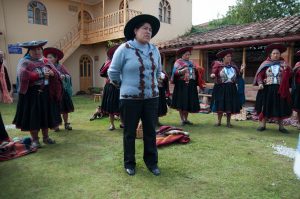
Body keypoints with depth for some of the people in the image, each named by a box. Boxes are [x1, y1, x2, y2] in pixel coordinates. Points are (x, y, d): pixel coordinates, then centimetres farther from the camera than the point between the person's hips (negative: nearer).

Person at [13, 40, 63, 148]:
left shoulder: (45, 61, 11)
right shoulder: (24, 62, -3)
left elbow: (56, 73, 5)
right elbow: (23, 75, -21)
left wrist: (51, 73, -18)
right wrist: (41, 74, -19)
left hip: (46, 93, 4)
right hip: (31, 94, -4)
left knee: (46, 115, 10)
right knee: (33, 116, 0)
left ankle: (46, 137, 24)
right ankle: (35, 140, 14)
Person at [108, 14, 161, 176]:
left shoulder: (155, 50, 7)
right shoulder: (124, 49, -8)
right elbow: (113, 72, -1)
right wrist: (125, 86, 8)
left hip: (151, 97, 4)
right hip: (130, 98, -4)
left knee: (150, 131, 10)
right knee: (130, 132, 8)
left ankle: (151, 162, 26)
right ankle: (129, 163, 25)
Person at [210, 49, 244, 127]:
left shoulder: (233, 66, 10)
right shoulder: (218, 65, -2)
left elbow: (238, 75, 10)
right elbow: (213, 74, -9)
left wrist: (241, 70, -7)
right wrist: (212, 75, -31)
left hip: (231, 88, 4)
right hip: (220, 88, -3)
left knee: (230, 105, 5)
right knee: (220, 105, 1)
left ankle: (228, 122, 17)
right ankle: (219, 121, 15)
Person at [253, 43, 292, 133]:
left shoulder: (283, 64, 9)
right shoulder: (265, 64, 3)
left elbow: (289, 76, 2)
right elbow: (259, 75, -1)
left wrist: (287, 69, -17)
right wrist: (260, 83, -17)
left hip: (279, 89, 2)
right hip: (267, 89, -2)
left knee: (280, 107, 6)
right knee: (266, 106, 2)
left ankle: (281, 126, 16)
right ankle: (263, 124, 10)